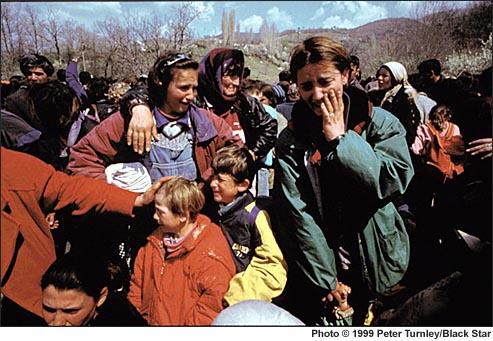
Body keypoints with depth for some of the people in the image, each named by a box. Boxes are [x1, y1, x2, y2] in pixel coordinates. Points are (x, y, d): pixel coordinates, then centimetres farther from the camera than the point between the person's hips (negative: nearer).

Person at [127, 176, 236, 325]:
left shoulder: (211, 251, -12)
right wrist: (133, 316, 10)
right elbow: (138, 281, 20)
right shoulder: (156, 240, 15)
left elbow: (214, 299, -15)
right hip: (148, 322, 6)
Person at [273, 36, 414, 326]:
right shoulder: (290, 140, -7)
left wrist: (339, 138, -19)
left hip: (375, 268, 1)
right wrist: (327, 281, -17)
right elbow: (296, 213, -14)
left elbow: (394, 180, -21)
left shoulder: (382, 124, -5)